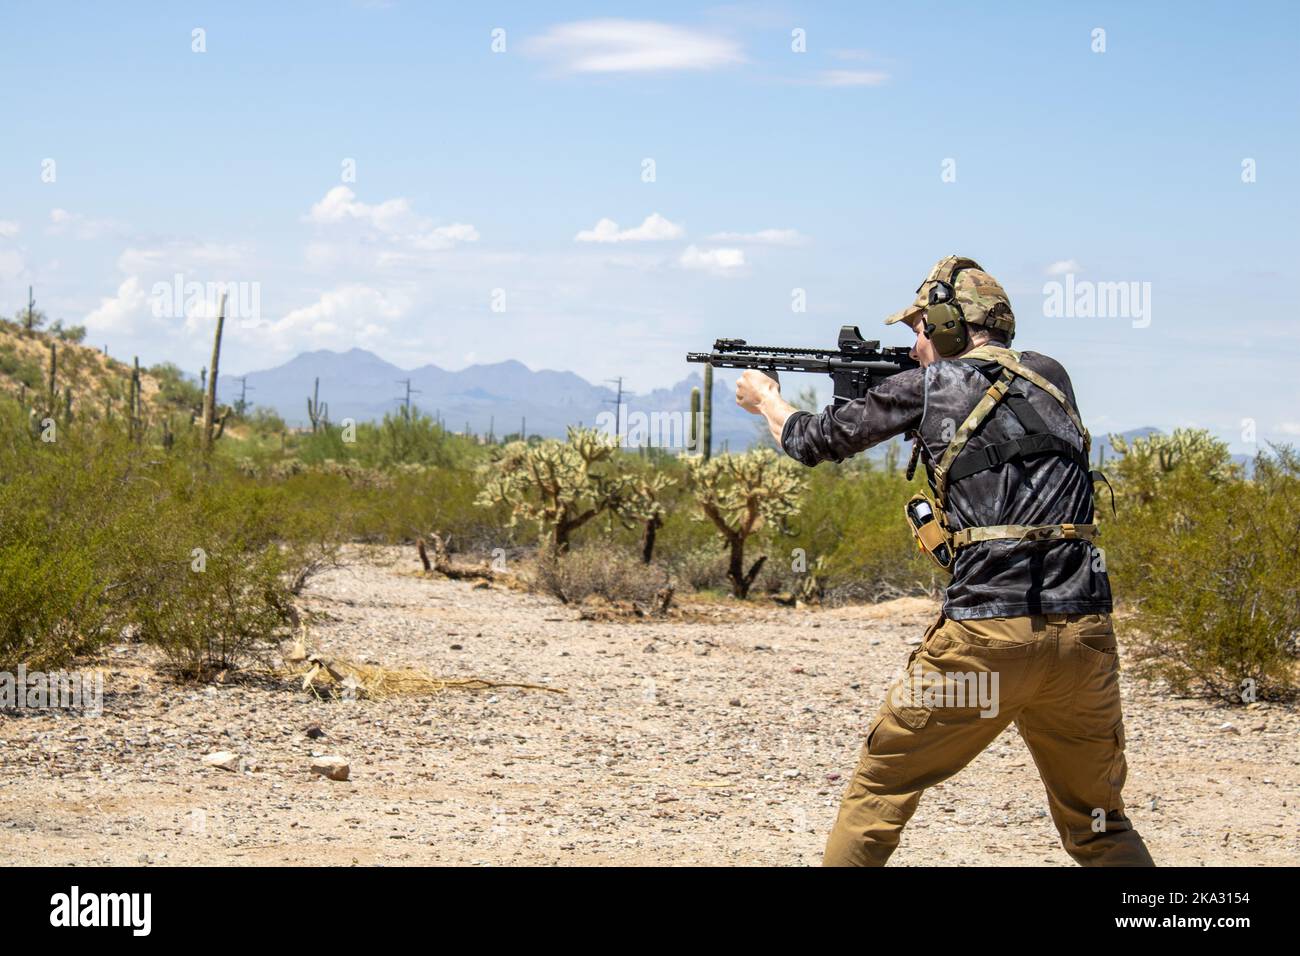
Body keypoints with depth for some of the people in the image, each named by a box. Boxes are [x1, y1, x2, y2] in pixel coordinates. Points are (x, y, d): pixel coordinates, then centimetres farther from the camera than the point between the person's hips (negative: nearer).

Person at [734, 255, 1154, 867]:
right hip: (1084, 633, 4)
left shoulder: (926, 387, 4)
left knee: (880, 788, 12)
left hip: (986, 636, -4)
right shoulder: (1051, 377, 16)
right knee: (1097, 825, 15)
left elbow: (817, 439, 18)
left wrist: (764, 399, 38)